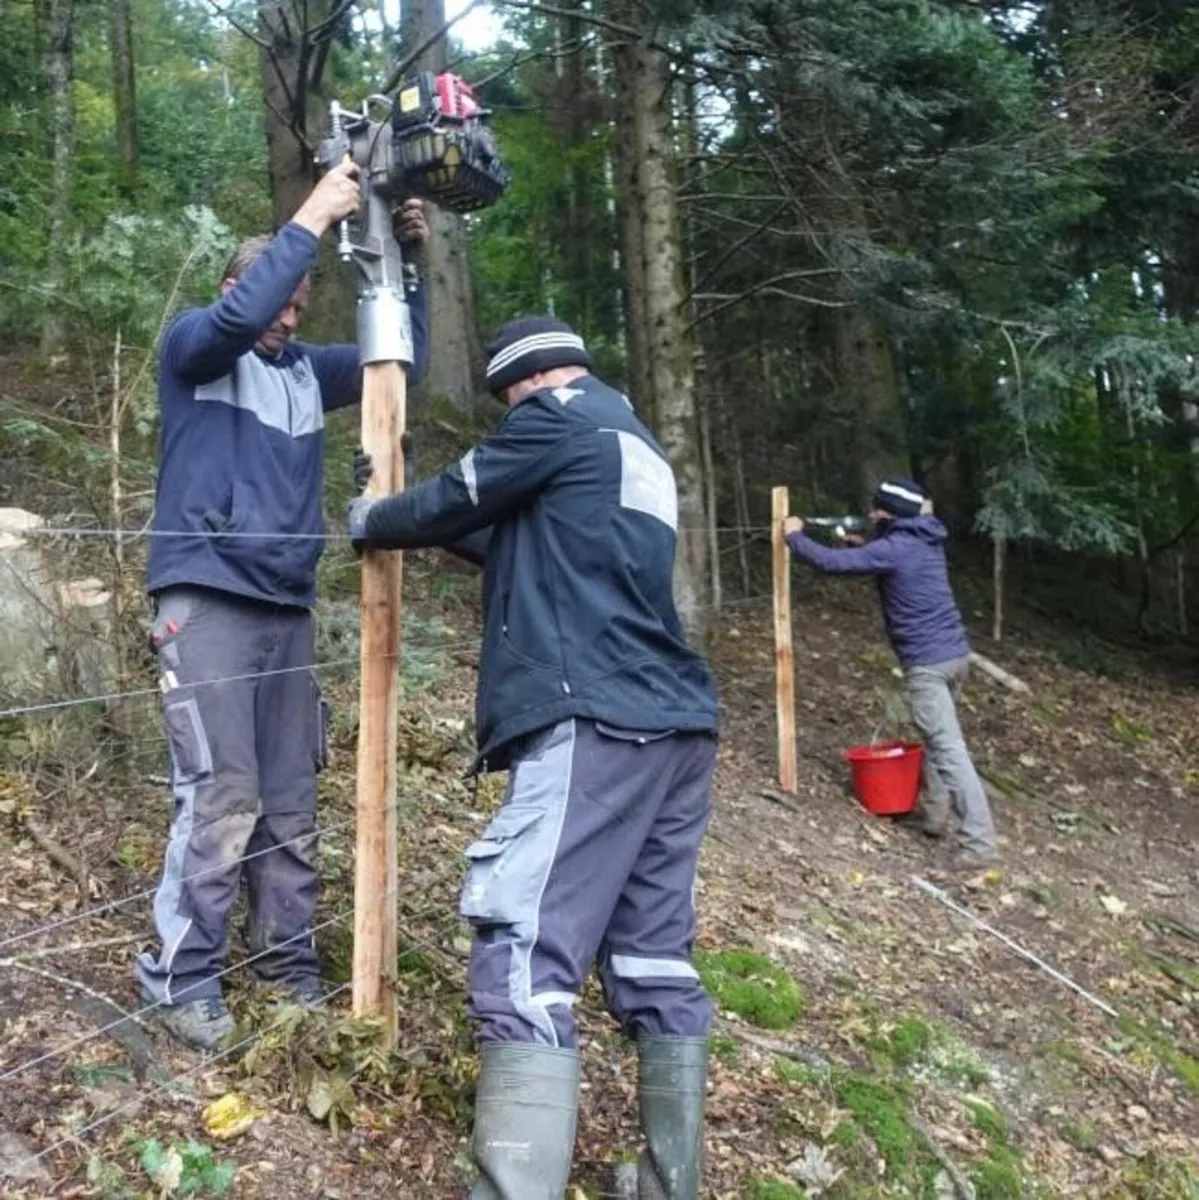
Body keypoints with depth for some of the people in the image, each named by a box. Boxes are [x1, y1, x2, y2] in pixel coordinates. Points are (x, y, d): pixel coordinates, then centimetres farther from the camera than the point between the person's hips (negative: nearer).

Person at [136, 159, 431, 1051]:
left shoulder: (307, 372, 16)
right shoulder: (191, 349, 2)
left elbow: (400, 361, 13)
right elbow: (238, 316, -19)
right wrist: (312, 220, -16)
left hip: (289, 611, 6)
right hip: (207, 603, -6)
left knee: (293, 803, 7)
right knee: (222, 799, -10)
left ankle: (290, 970, 16)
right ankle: (183, 980, 1)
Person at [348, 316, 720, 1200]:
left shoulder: (558, 415, 2)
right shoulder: (637, 446, 28)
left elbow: (453, 502, 8)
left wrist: (372, 522, 27)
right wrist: (435, 529, 35)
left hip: (596, 724, -9)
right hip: (675, 728, 10)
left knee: (525, 968, -14)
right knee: (655, 961, 12)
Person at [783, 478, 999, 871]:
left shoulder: (894, 550, -14)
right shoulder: (925, 541, 12)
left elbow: (832, 562, -15)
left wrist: (795, 536, 0)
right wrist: (864, 542, 20)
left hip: (927, 661, -9)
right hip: (954, 652, 9)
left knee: (949, 749, -11)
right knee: (935, 736, 23)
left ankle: (979, 843, -14)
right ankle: (933, 813, 32)